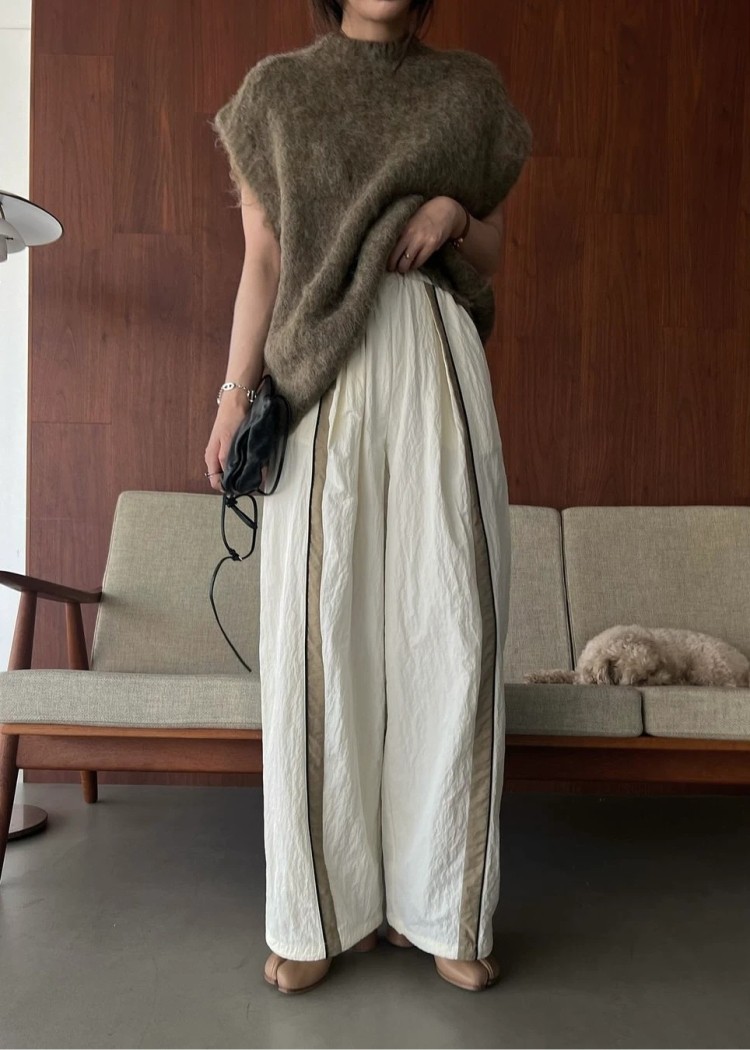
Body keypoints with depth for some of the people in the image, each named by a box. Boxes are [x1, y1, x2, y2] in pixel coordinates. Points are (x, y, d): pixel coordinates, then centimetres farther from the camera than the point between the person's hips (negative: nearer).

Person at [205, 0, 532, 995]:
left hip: (439, 364, 2)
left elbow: (491, 255, 18)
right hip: (320, 377, -1)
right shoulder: (277, 88, 16)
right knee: (317, 631, -5)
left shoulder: (471, 90, 18)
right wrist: (235, 391, -2)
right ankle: (320, 910, 11)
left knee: (452, 629, -4)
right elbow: (264, 261, 9)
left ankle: (440, 905, 12)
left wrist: (455, 218, -4)